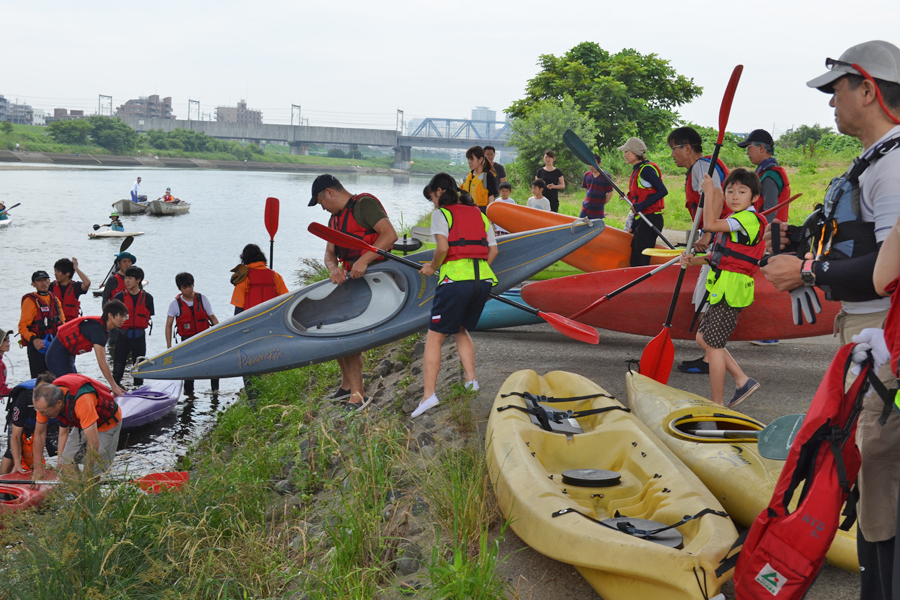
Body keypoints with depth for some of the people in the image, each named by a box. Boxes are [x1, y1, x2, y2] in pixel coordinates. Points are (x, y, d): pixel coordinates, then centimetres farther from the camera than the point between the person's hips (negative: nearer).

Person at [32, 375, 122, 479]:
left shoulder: (81, 400, -42)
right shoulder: (45, 401, -21)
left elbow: (93, 442, -39)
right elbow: (39, 433, -4)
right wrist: (38, 469, -1)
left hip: (107, 423, -6)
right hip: (81, 424, 6)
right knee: (66, 466, -2)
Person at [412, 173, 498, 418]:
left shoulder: (441, 214, 2)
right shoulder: (479, 215, 20)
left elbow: (442, 247, -12)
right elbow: (493, 251, 17)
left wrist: (432, 267, 4)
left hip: (455, 279, -6)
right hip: (483, 279, 6)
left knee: (435, 336, 1)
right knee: (461, 330, 25)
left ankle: (429, 394, -7)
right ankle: (471, 379, 14)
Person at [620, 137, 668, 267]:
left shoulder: (646, 169, -12)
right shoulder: (636, 171, 17)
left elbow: (663, 191, -19)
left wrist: (641, 206, -23)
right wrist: (634, 227, 19)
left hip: (650, 220, -10)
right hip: (641, 221, 10)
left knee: (640, 261, -11)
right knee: (635, 261, 9)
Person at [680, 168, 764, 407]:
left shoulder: (749, 219, -14)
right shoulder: (733, 221, 18)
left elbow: (710, 224, -25)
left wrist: (709, 193, -16)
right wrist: (695, 260, 5)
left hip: (732, 290, -10)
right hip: (723, 288, 10)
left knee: (713, 344, -5)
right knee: (703, 338, 15)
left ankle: (717, 404, 4)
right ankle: (743, 381, 19)